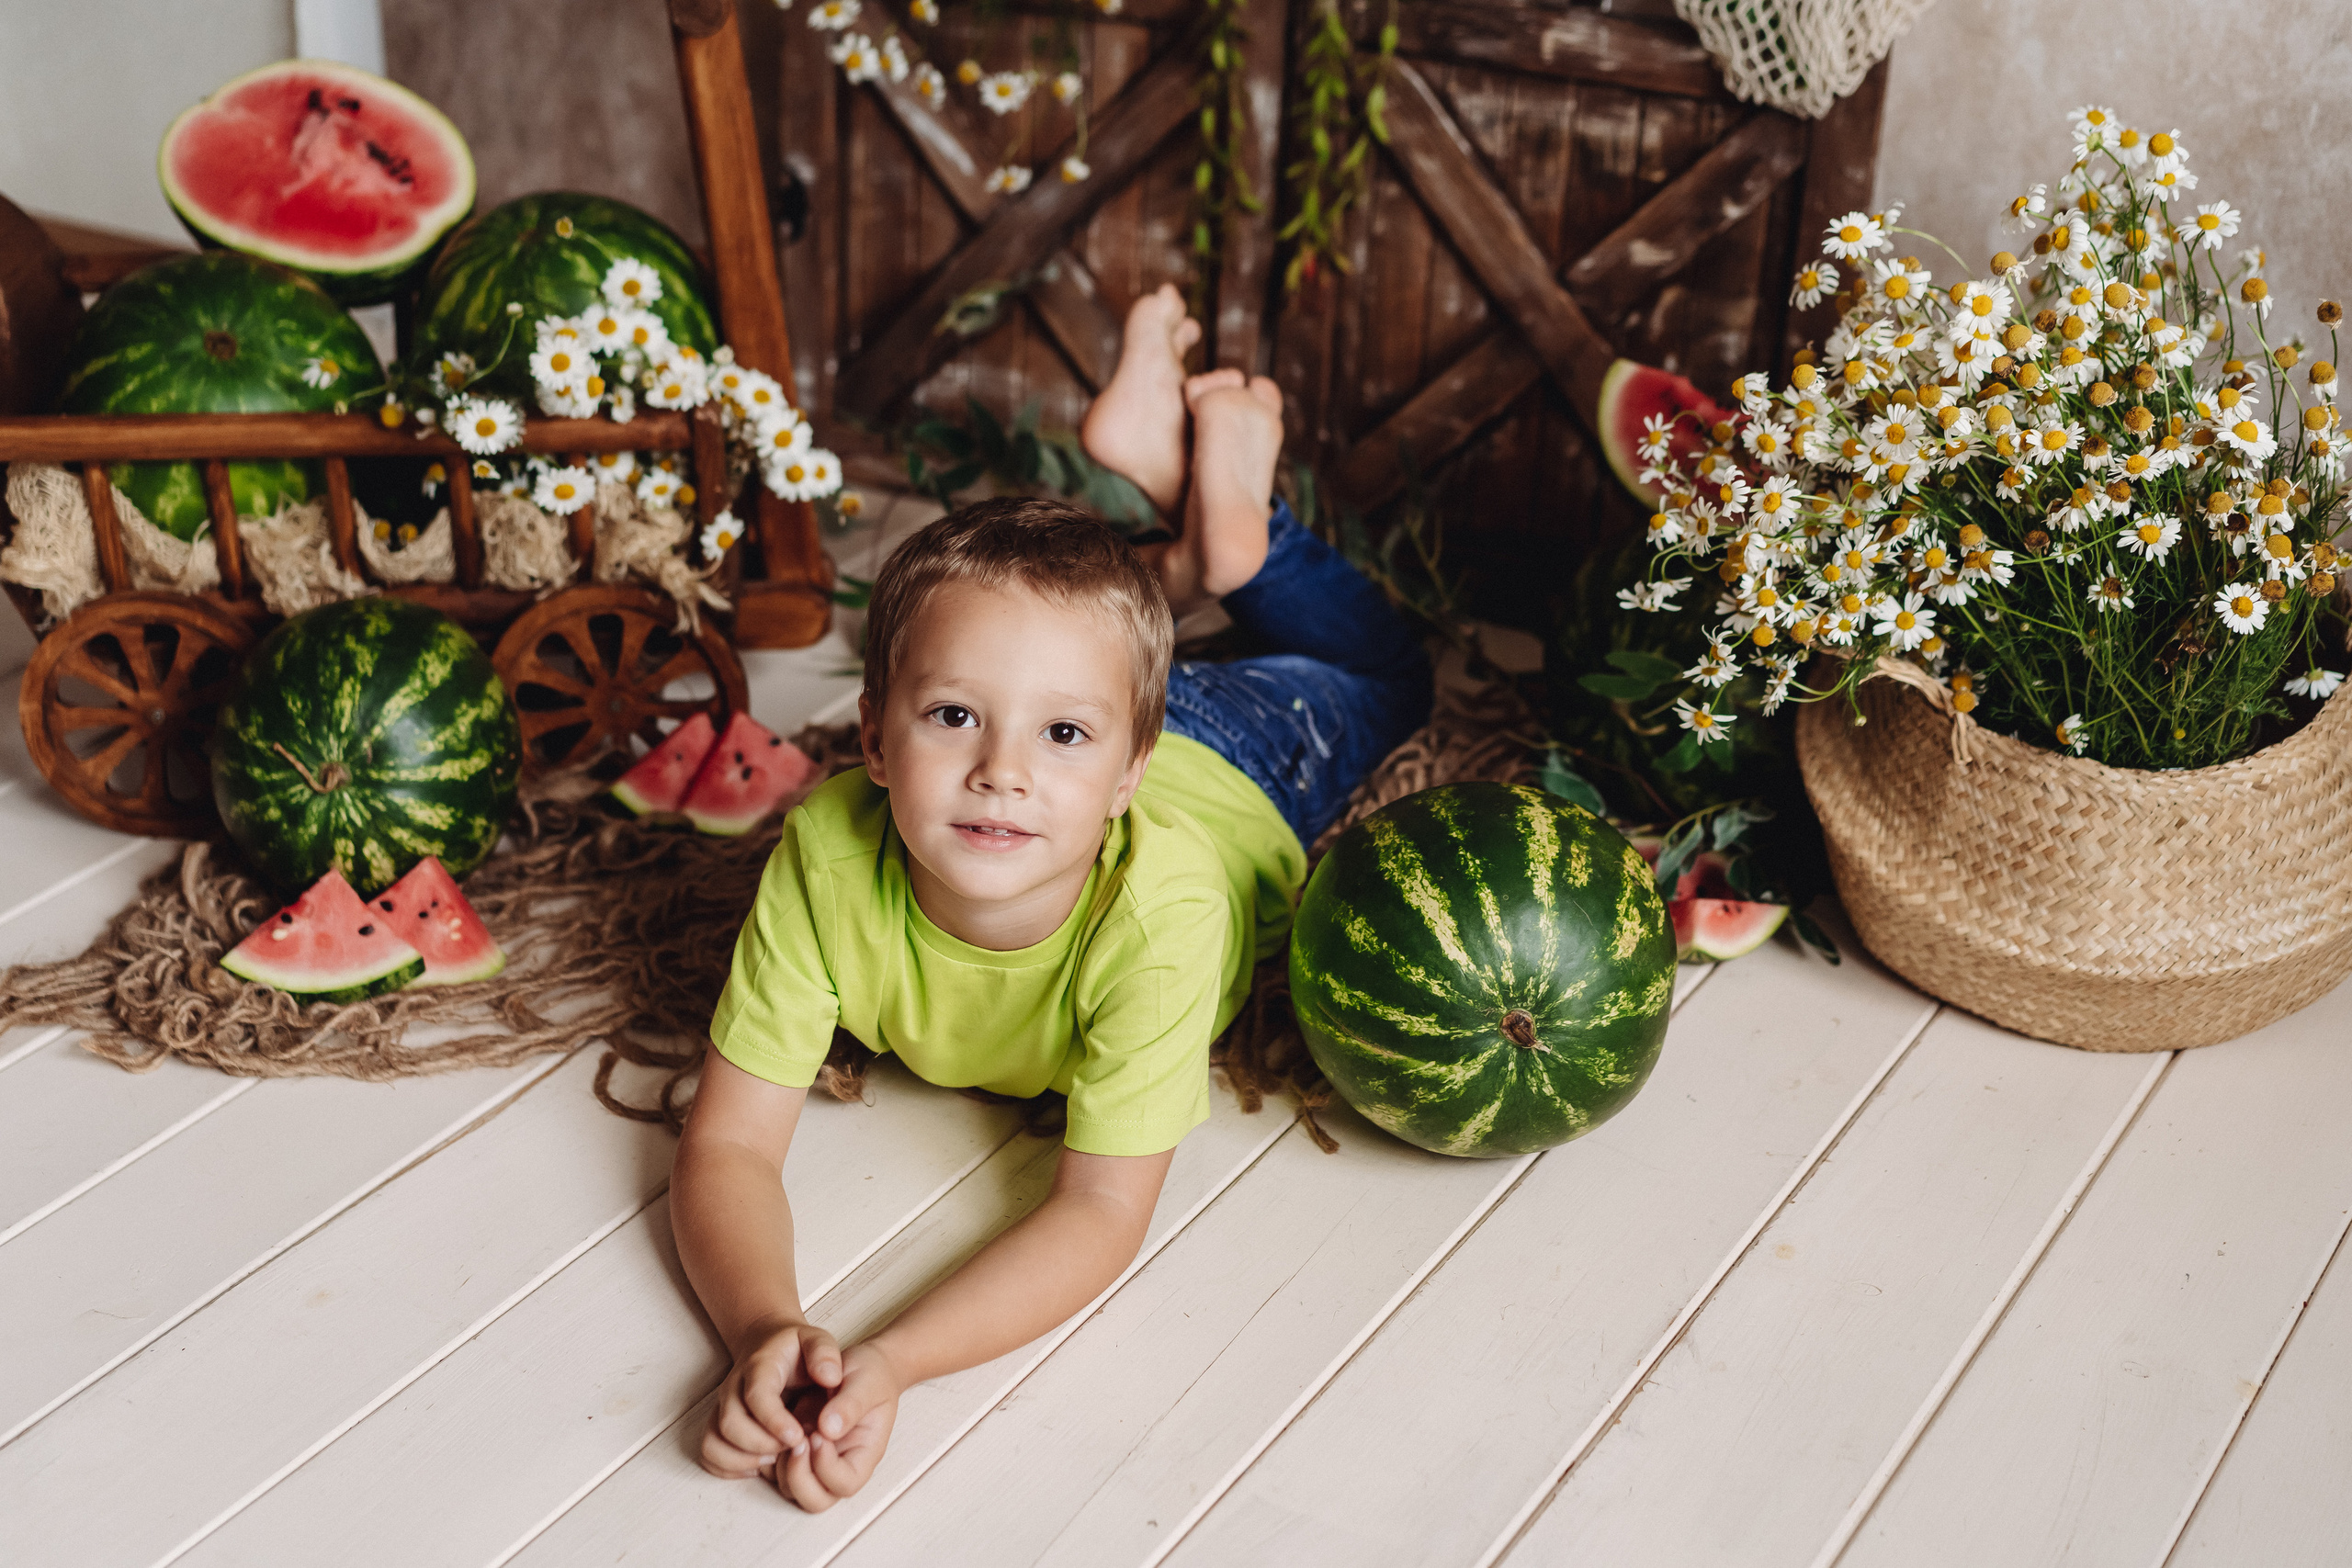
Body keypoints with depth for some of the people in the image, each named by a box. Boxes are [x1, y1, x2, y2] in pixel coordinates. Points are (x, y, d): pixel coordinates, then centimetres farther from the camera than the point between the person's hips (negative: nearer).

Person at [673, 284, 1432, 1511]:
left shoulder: (1158, 914, -50)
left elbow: (1104, 1212, -47)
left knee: (1373, 686, 32)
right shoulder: (828, 857, -44)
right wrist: (764, 1331, -61)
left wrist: (890, 1365, -62)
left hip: (1233, 777, -1)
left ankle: (1230, 511, 30)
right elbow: (729, 1145, -40)